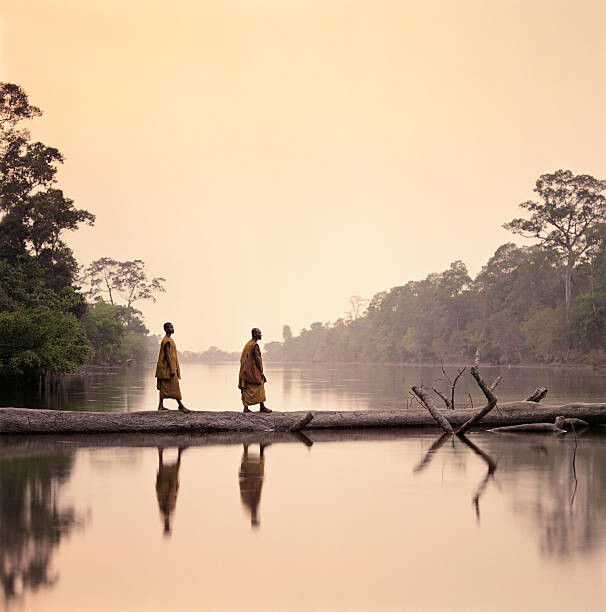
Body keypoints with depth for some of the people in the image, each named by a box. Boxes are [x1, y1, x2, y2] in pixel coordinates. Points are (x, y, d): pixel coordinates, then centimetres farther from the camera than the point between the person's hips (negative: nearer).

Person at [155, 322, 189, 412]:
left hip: (165, 368, 10)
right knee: (174, 387, -7)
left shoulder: (168, 340, 17)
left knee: (164, 387, 8)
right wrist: (172, 369, -23)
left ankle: (161, 405, 8)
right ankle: (180, 405, -4)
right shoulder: (167, 341, -15)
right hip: (168, 368, -10)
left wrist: (173, 368, 23)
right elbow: (167, 355, -20)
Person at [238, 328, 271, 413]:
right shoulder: (255, 345, -14)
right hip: (254, 370, -9)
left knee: (247, 389, 6)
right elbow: (257, 358, -20)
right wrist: (261, 371, -16)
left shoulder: (248, 344, 13)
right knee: (259, 387, -2)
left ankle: (246, 407, 4)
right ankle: (262, 407, 1)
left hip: (246, 370, 9)